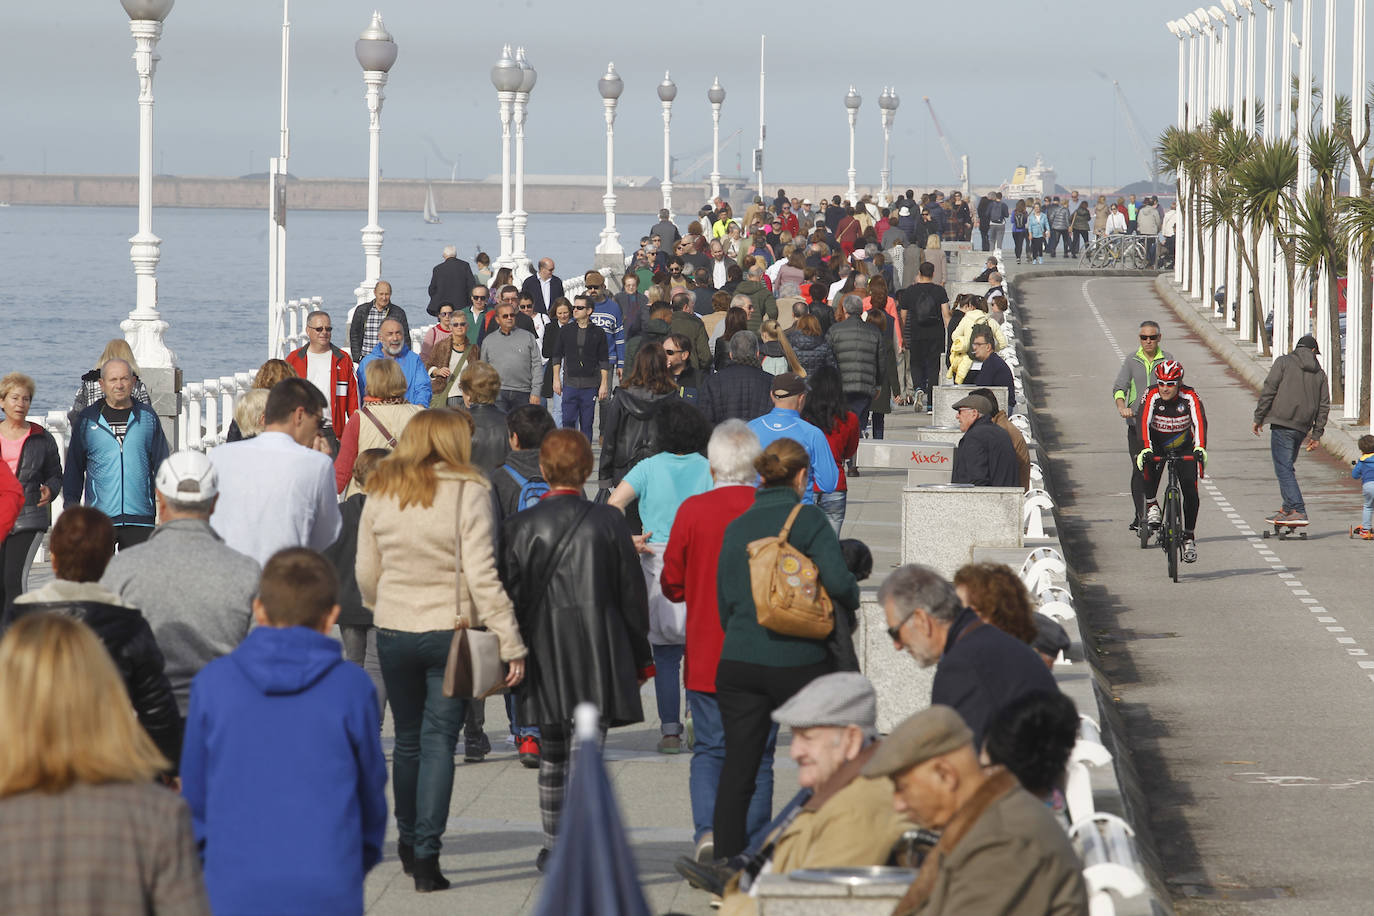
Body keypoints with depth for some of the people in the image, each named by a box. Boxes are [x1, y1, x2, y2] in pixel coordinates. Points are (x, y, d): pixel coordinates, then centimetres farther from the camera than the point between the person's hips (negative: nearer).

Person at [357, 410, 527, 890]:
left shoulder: (380, 494, 2)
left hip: (393, 632, 4)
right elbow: (481, 575, -15)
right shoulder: (468, 493, -11)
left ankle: (409, 842, 31)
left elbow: (366, 574, 8)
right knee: (439, 741, 0)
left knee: (408, 740, 18)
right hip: (450, 631, -3)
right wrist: (511, 643, -13)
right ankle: (426, 855, -7)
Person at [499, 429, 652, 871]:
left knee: (552, 755, 14)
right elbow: (632, 594, 2)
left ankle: (554, 849, 21)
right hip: (598, 653, -1)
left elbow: (509, 595, -1)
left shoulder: (519, 526, -3)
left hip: (544, 652, 1)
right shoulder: (609, 522, -3)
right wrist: (640, 657, 11)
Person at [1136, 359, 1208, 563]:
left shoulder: (1190, 396, -22)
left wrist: (1200, 448, -50)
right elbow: (1144, 423, -33)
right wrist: (1145, 449, -49)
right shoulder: (1152, 396, -22)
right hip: (1157, 445, -1)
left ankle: (1189, 537, 1)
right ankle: (1151, 505, -18)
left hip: (1184, 447, 1)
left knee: (1190, 489, -12)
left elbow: (1199, 422, -33)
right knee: (1149, 464, -35)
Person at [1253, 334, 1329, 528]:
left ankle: (1298, 511, -19)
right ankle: (1288, 510, 19)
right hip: (1303, 427, 5)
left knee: (1283, 469, -8)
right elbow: (1324, 406, 13)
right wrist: (1316, 436, 16)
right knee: (1286, 467, 19)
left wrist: (1259, 417, 1)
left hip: (1283, 423, -5)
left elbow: (1268, 390, -5)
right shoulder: (1319, 373, 15)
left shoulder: (1283, 362, 3)